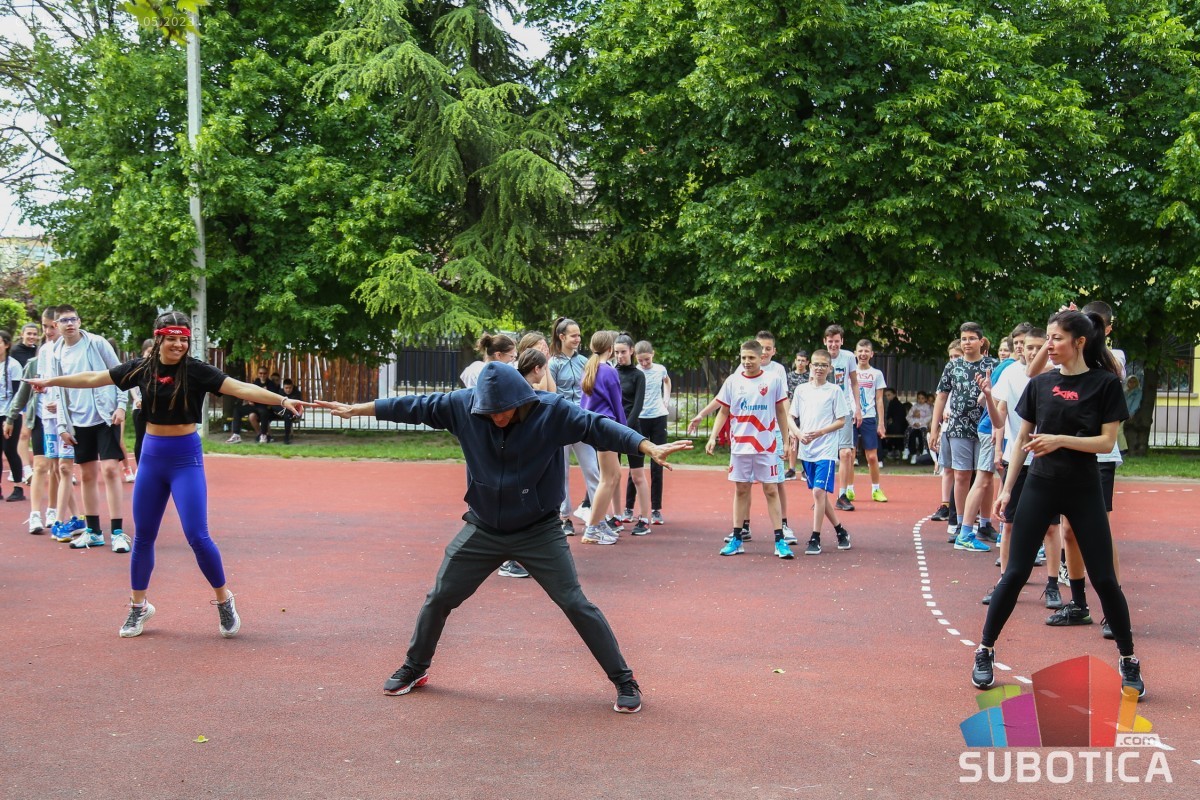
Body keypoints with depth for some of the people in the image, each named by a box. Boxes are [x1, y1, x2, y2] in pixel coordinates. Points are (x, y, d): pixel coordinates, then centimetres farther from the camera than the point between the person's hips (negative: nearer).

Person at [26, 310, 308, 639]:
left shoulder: (196, 370, -12)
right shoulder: (142, 368, -2)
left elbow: (241, 388, -23)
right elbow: (93, 378, 11)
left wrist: (282, 400, -36)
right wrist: (51, 381, 20)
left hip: (186, 457, -4)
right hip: (151, 455, 4)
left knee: (197, 535, -10)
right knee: (143, 536, 11)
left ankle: (224, 600, 10)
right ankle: (138, 606, 27)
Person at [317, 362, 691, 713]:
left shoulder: (554, 411, -21)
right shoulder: (463, 405, -13)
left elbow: (599, 426, -30)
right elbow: (415, 406, -4)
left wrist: (650, 448, -44)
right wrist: (355, 410, 2)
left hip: (539, 531, -3)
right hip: (483, 529, 3)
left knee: (576, 605, -8)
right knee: (439, 599, 10)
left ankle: (624, 681, 5)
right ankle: (415, 668, 33)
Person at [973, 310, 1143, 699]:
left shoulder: (1105, 384, -4)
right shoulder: (1041, 383, 5)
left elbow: (1107, 442, -8)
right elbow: (1023, 438, 9)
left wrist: (1060, 440, -20)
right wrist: (1007, 488, 6)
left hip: (1084, 491, -2)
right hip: (1040, 487, 2)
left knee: (1104, 578, 0)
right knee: (1016, 573, -1)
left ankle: (1128, 662, 15)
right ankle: (984, 653, 9)